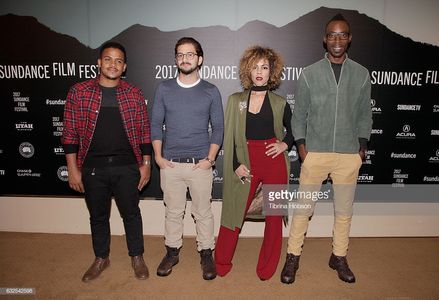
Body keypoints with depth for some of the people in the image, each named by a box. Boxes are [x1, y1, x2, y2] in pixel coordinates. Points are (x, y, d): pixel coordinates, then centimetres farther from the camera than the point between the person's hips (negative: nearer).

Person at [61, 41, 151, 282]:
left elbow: (144, 131, 3)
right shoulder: (78, 92, -2)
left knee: (131, 213, 11)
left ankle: (137, 257, 31)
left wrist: (146, 163, 1)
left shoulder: (134, 94, 0)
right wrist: (72, 169, -3)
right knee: (98, 215, 16)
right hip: (92, 167, 1)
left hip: (127, 167, 0)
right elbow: (70, 133, -1)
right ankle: (101, 258, 37)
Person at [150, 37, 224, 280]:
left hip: (200, 164, -1)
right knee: (173, 211, 13)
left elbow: (218, 128, 2)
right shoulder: (164, 89, 4)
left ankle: (206, 254, 25)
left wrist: (210, 159, -6)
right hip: (170, 164, 1)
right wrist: (158, 157, 0)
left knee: (203, 212, 8)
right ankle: (172, 252, 31)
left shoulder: (211, 91, 2)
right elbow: (156, 124, 7)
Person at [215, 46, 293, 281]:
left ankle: (267, 268, 25)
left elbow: (293, 128, 21)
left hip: (274, 162, 1)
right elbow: (229, 136, 4)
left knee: (274, 215, 6)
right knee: (235, 212, 3)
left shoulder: (279, 103, 7)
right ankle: (221, 265, 22)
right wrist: (236, 165, -5)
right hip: (246, 163, 0)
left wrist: (285, 144, 1)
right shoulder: (235, 100, 6)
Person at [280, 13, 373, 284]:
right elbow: (300, 113, 4)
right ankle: (293, 256, 20)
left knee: (344, 211, 12)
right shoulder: (309, 73, 2)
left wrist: (362, 146, 4)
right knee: (303, 208, 4)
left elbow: (365, 114, 10)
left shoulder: (362, 74, 6)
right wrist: (301, 145, -3)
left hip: (349, 155, 2)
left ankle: (339, 258, 30)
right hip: (315, 153, -1)